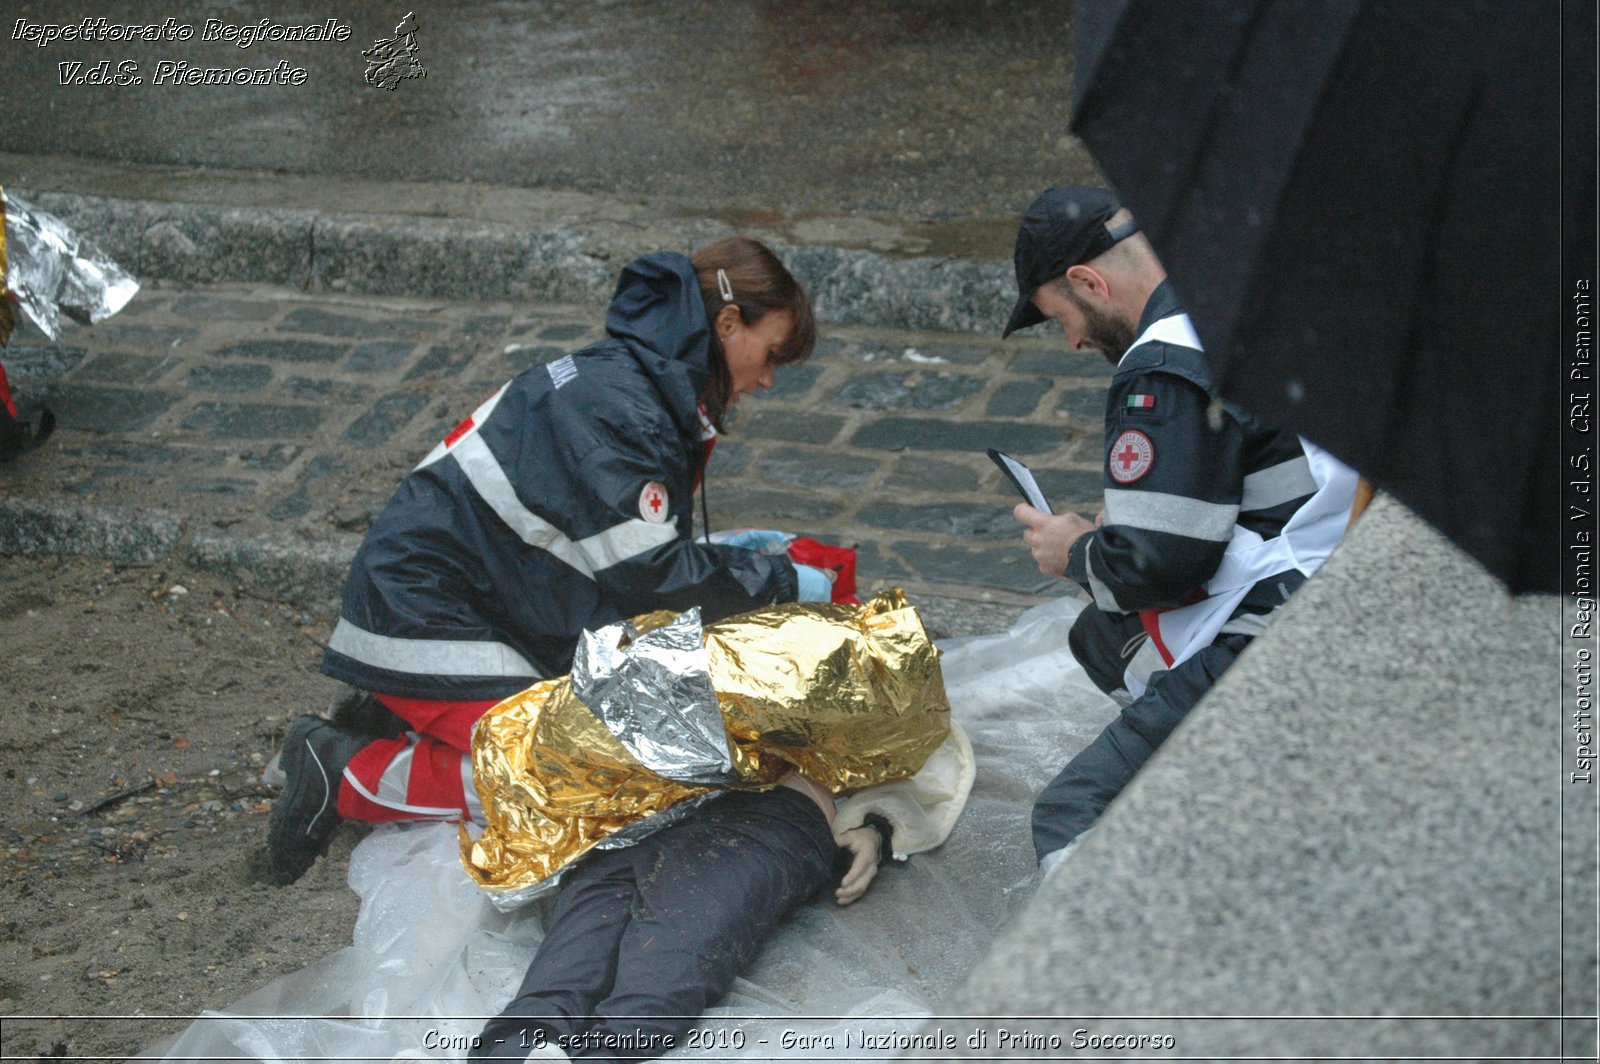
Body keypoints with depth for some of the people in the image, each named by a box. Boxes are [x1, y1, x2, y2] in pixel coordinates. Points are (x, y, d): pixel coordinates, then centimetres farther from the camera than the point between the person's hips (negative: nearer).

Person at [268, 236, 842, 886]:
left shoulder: (631, 380, 10)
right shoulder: (614, 404, -22)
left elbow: (630, 539, 16)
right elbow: (649, 572, -22)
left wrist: (741, 555, 9)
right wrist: (780, 582, -11)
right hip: (425, 615, -11)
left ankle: (395, 718, 15)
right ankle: (348, 773, -5)